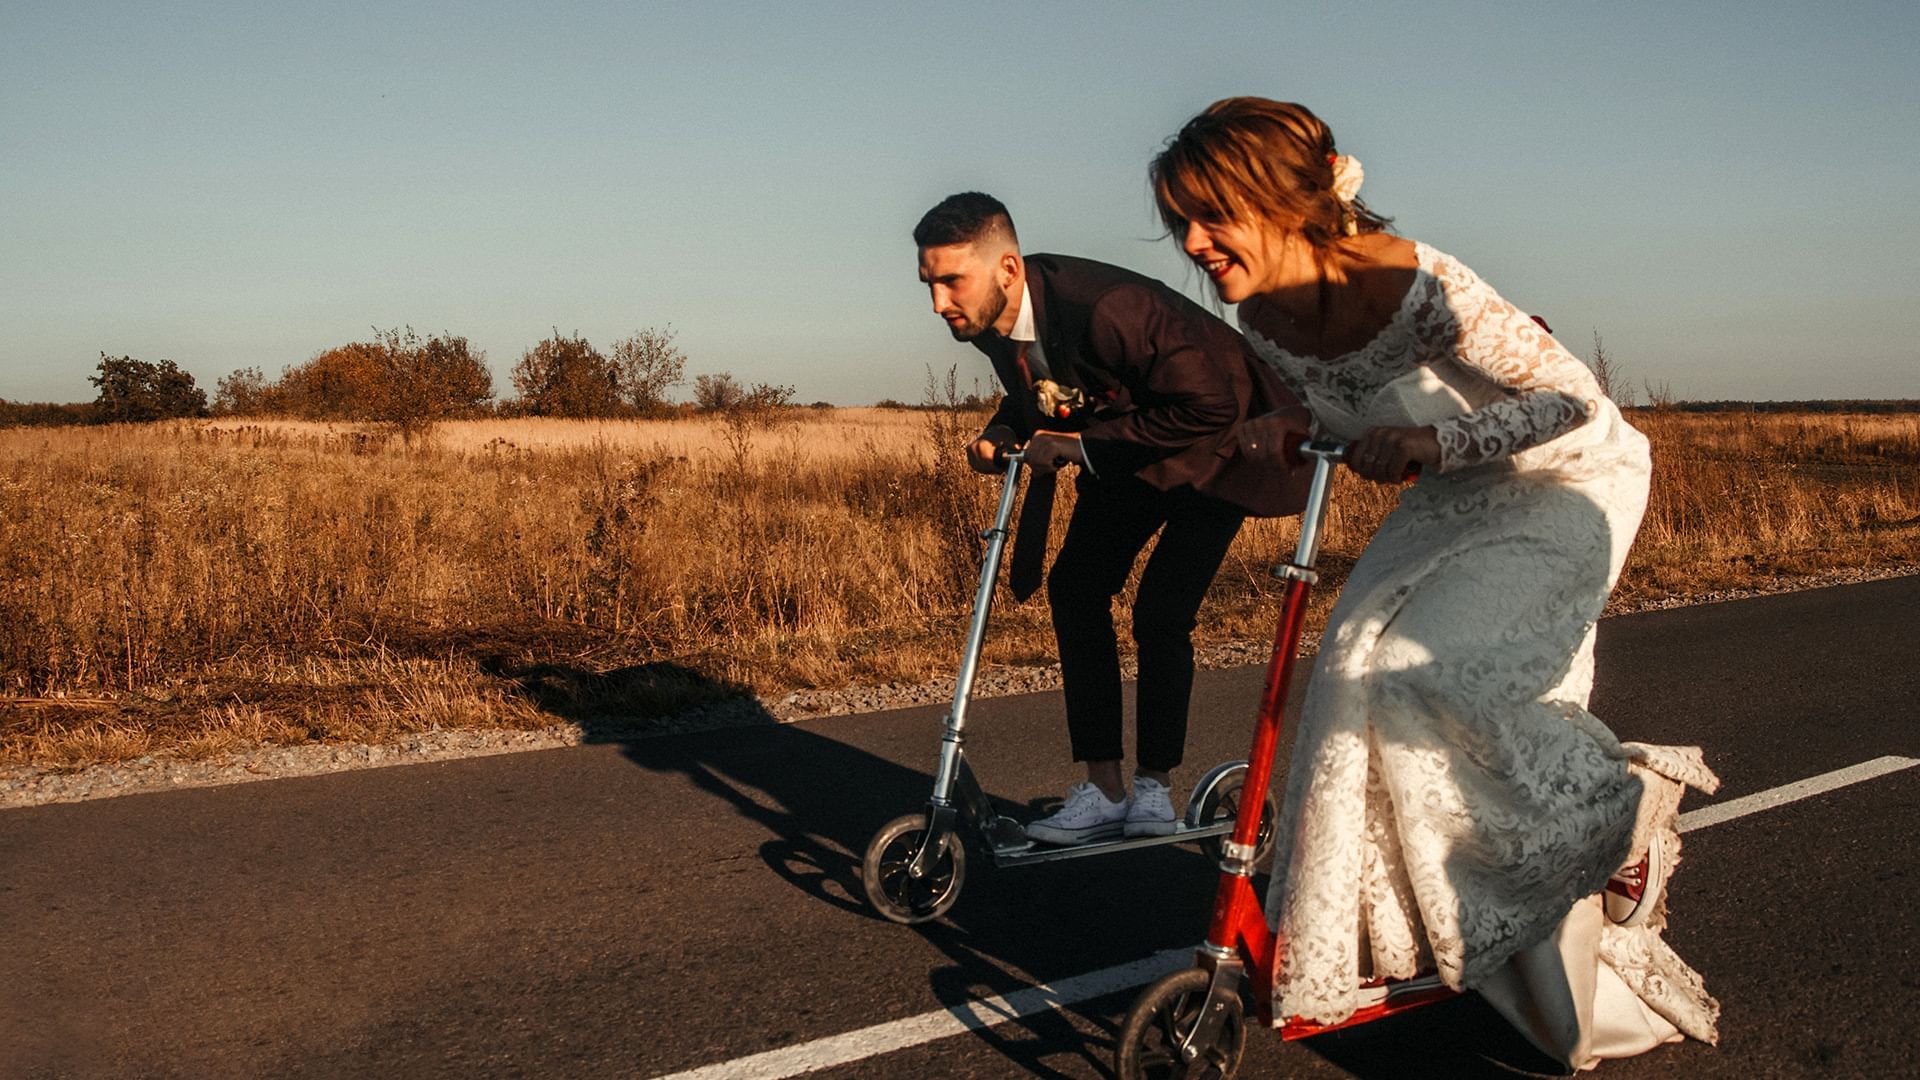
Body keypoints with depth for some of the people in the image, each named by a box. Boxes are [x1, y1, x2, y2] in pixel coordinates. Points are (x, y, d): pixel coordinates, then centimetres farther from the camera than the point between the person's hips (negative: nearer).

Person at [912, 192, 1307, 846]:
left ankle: (1153, 788, 5)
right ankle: (1104, 790, 5)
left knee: (1160, 613, -15)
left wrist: (1084, 444, -31)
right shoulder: (992, 325, -12)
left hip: (1213, 445, -8)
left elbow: (1211, 407, -35)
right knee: (1074, 590, -2)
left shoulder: (1105, 308, -38)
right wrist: (1001, 435, -14)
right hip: (1124, 457, 8)